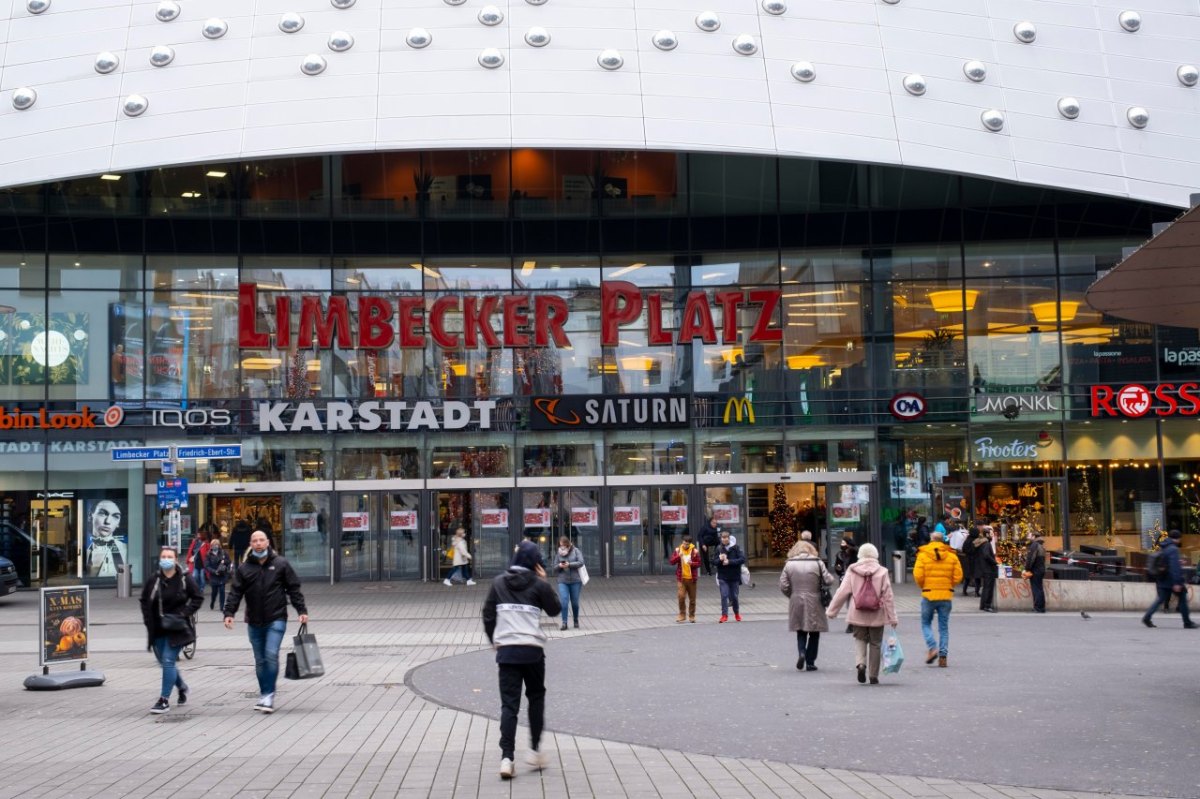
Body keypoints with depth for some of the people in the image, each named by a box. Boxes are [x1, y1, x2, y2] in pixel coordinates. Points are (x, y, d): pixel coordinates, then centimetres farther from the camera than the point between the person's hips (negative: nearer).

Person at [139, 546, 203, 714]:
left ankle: (164, 700, -6)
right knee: (165, 662, 13)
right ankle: (182, 687, 39)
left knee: (168, 661, -12)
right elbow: (144, 601, 13)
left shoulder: (184, 579, -7)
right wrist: (148, 620, 0)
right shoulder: (153, 580, 1)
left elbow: (198, 598, -2)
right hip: (158, 629, 4)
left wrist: (183, 614, -12)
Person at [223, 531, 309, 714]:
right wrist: (229, 612, -11)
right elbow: (235, 592, 2)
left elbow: (293, 589, 3)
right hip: (254, 622, 3)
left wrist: (302, 611, -3)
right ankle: (264, 695, 19)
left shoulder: (280, 564, 1)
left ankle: (268, 695, -9)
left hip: (276, 619, -3)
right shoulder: (244, 568, 5)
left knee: (271, 655, -15)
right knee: (260, 660, 9)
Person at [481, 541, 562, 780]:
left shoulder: (498, 583, 4)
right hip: (532, 650, -2)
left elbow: (488, 615, 8)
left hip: (506, 650, 2)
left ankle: (506, 758, -10)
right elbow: (555, 609, 9)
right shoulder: (539, 585, -4)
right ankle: (535, 750, 18)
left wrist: (494, 641, 21)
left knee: (509, 704, 1)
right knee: (536, 697, 19)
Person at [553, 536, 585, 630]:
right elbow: (555, 567, 11)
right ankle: (564, 623, -10)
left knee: (575, 602, 6)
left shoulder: (576, 551, 2)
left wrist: (569, 564, -17)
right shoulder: (559, 554, 9)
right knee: (563, 601, -13)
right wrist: (559, 566, -11)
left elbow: (581, 562, -8)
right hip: (563, 581, 1)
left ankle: (576, 621, 26)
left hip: (575, 581, -1)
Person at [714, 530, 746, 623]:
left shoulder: (735, 547, -6)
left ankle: (737, 613, 30)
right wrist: (720, 559, -22)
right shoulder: (719, 548, -2)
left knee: (734, 596, 9)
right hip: (723, 577, 0)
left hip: (734, 576, 0)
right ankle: (724, 615, -3)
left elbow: (742, 559, -13)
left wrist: (729, 561, -20)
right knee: (724, 595, -9)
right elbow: (714, 562, 0)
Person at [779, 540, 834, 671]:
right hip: (814, 603, -1)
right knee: (814, 633, 10)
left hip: (796, 603, 1)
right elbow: (829, 580, -8)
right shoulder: (817, 563, -4)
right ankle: (810, 662, 9)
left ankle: (801, 652, -8)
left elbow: (783, 586, -4)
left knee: (801, 631, 16)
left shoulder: (789, 564, 0)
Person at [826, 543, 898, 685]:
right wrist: (892, 617, 1)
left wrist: (831, 610, 8)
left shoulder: (852, 571, -2)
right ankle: (873, 676, 13)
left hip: (857, 615, 0)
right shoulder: (882, 572, -4)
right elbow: (888, 596, -4)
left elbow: (842, 592, -1)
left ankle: (860, 664, -11)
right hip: (876, 615, 0)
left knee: (860, 640, 15)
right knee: (875, 644, 10)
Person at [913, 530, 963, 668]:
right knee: (944, 627, 9)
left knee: (926, 623, 13)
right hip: (946, 595, 2)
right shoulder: (952, 556, 2)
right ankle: (943, 656, 4)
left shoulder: (923, 554, -4)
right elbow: (958, 577, -1)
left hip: (929, 594, -2)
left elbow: (918, 575, -10)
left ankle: (932, 648, -7)